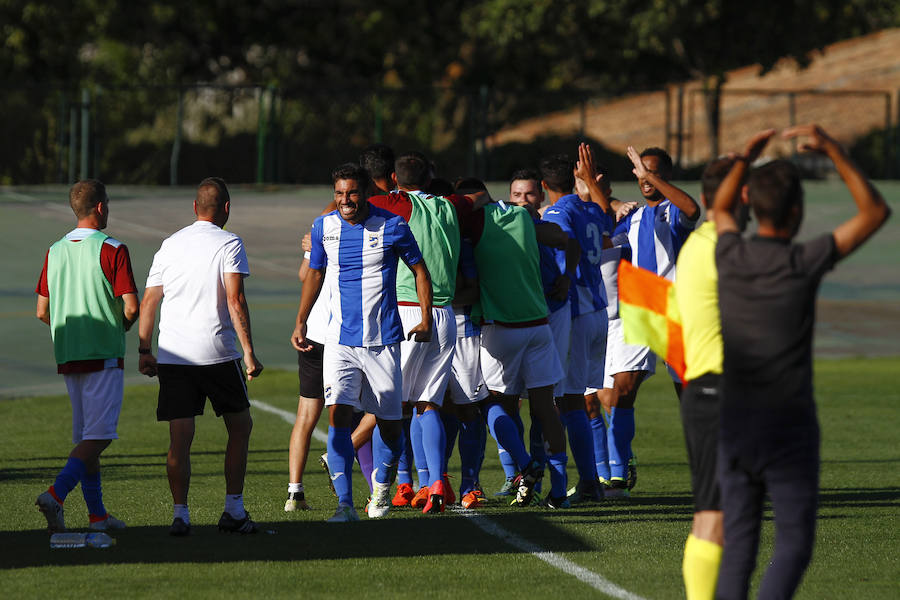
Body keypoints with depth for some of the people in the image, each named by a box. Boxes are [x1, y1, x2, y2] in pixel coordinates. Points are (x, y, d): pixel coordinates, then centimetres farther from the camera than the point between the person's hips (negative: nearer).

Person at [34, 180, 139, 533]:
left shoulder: (55, 251, 8)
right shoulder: (112, 250, -10)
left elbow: (42, 311, 9)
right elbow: (131, 307, -14)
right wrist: (119, 327, 8)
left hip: (67, 356, 6)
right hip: (104, 355, -6)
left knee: (85, 436, 12)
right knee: (98, 435, -8)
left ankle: (97, 514, 13)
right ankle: (56, 494, -25)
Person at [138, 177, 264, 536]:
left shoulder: (170, 245, 12)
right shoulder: (228, 244, -3)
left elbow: (148, 301, 12)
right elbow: (235, 300, -12)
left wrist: (146, 351, 19)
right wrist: (249, 352, -11)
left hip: (171, 355, 4)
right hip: (217, 353, -4)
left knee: (180, 437, 3)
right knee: (240, 425, 12)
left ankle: (180, 513, -4)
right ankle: (233, 510, 10)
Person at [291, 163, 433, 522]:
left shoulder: (391, 226, -6)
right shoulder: (324, 227, 2)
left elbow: (420, 270, 6)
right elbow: (315, 274, 17)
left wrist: (426, 321, 3)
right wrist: (300, 323, 13)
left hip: (383, 341, -1)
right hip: (340, 340, 1)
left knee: (389, 422, 7)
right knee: (338, 414, -16)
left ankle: (381, 486, 35)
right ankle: (345, 504, -16)